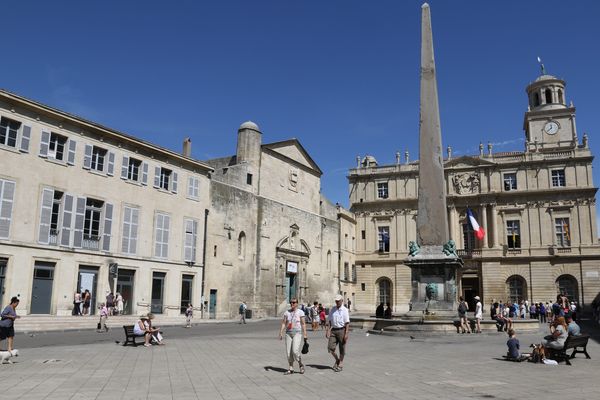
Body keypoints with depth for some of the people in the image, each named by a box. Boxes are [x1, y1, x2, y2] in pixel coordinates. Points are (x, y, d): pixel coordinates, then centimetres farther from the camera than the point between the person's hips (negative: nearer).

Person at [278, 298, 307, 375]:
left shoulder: (300, 312, -2)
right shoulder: (286, 312, 9)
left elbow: (303, 324, -4)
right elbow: (283, 323, 7)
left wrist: (305, 334, -10)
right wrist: (281, 333, -2)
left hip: (297, 333, -4)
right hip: (288, 333, 4)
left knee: (295, 351, -17)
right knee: (288, 352, 3)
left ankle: (300, 365, 6)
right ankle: (291, 368, 15)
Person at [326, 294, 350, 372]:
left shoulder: (344, 310, -5)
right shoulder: (332, 309, 8)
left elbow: (347, 323, -8)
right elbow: (329, 321, 11)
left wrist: (346, 334, -15)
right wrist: (328, 330, 2)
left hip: (341, 330, -3)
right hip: (333, 330, 4)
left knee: (342, 349, 5)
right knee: (330, 347, -4)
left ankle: (340, 364, 21)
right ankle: (337, 360, 22)